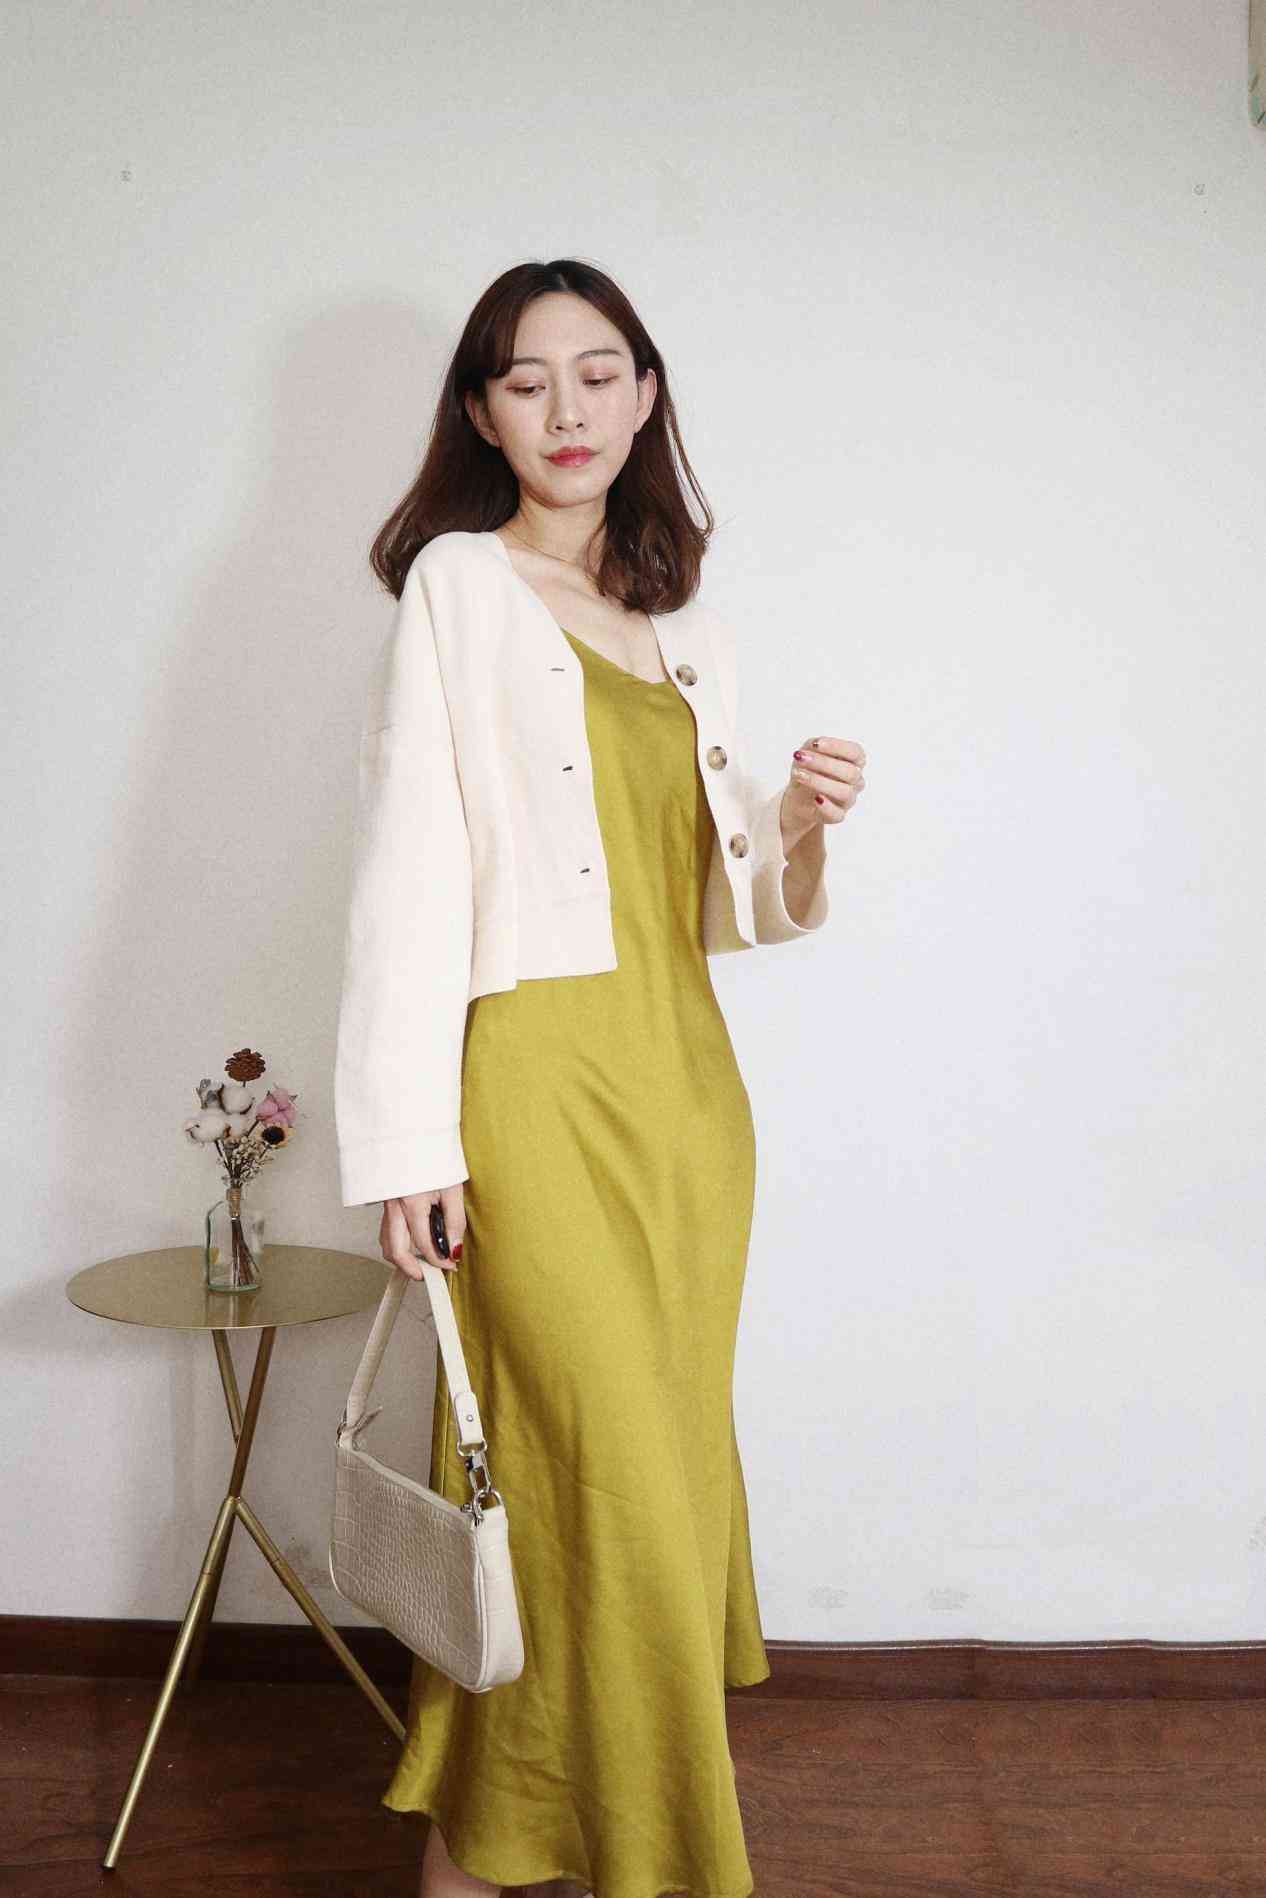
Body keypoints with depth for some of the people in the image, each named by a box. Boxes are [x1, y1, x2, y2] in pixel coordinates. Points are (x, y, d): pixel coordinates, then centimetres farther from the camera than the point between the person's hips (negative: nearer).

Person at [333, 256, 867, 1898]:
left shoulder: (694, 631, 18)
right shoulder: (458, 584, 2)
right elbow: (410, 867, -7)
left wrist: (798, 831, -3)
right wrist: (409, 1141, -13)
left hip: (691, 1090, 6)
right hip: (540, 1085, -6)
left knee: (669, 1473, 7)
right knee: (609, 1486, -7)